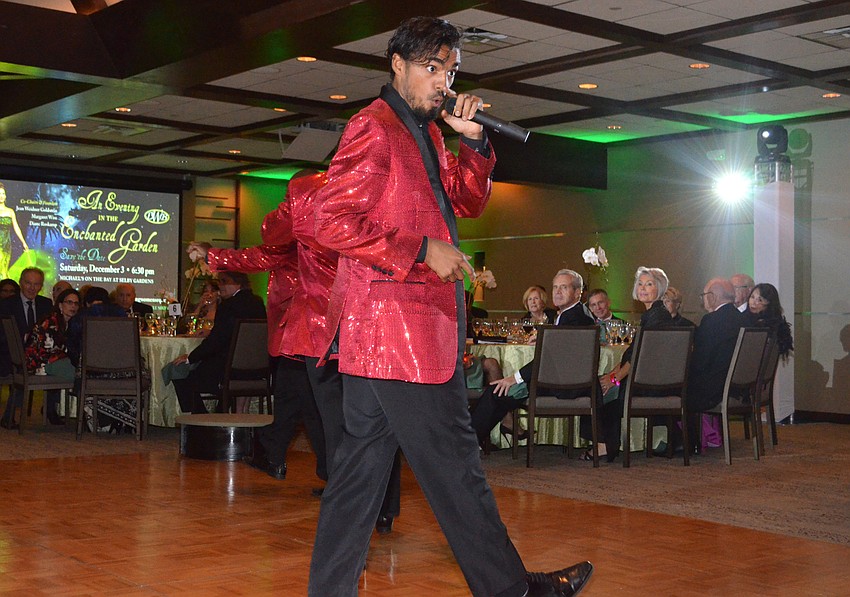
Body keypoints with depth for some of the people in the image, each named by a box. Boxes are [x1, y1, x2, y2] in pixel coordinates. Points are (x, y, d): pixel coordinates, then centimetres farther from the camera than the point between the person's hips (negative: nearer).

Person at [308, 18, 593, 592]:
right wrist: (423, 250, -17)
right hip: (400, 326, -10)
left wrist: (474, 142, 8)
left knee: (363, 464, 11)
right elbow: (334, 222, -17)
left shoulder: (426, 132, 20)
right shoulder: (374, 127, -10)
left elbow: (467, 202, 23)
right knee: (452, 462, 0)